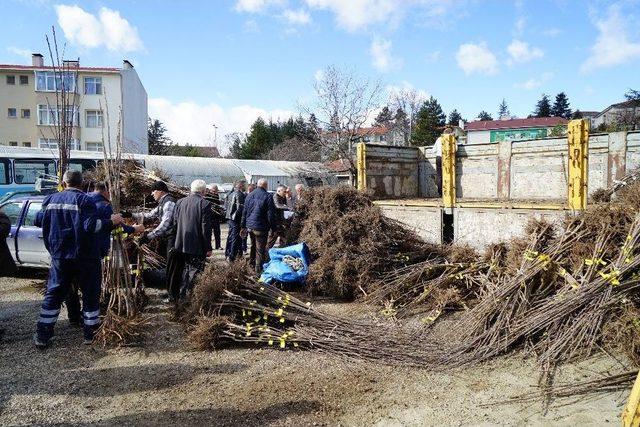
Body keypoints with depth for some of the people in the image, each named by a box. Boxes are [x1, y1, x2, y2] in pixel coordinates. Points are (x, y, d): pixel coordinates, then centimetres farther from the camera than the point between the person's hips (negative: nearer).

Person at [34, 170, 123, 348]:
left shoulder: (51, 199, 5)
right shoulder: (84, 200, -12)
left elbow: (38, 220, 17)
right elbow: (91, 225, -24)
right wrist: (111, 222, -16)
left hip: (59, 255, 5)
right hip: (84, 256, -5)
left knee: (53, 294, 14)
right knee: (90, 294, 8)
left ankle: (42, 336, 15)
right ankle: (91, 334, 14)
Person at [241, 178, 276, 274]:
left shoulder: (249, 195, 9)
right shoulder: (267, 196, -10)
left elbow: (244, 212, 13)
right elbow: (271, 214, -11)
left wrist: (243, 226, 18)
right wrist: (273, 228, -4)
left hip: (250, 226, 6)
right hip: (261, 227, -6)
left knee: (253, 246, 22)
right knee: (260, 249, 0)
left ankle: (251, 264, 33)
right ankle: (258, 269, 1)